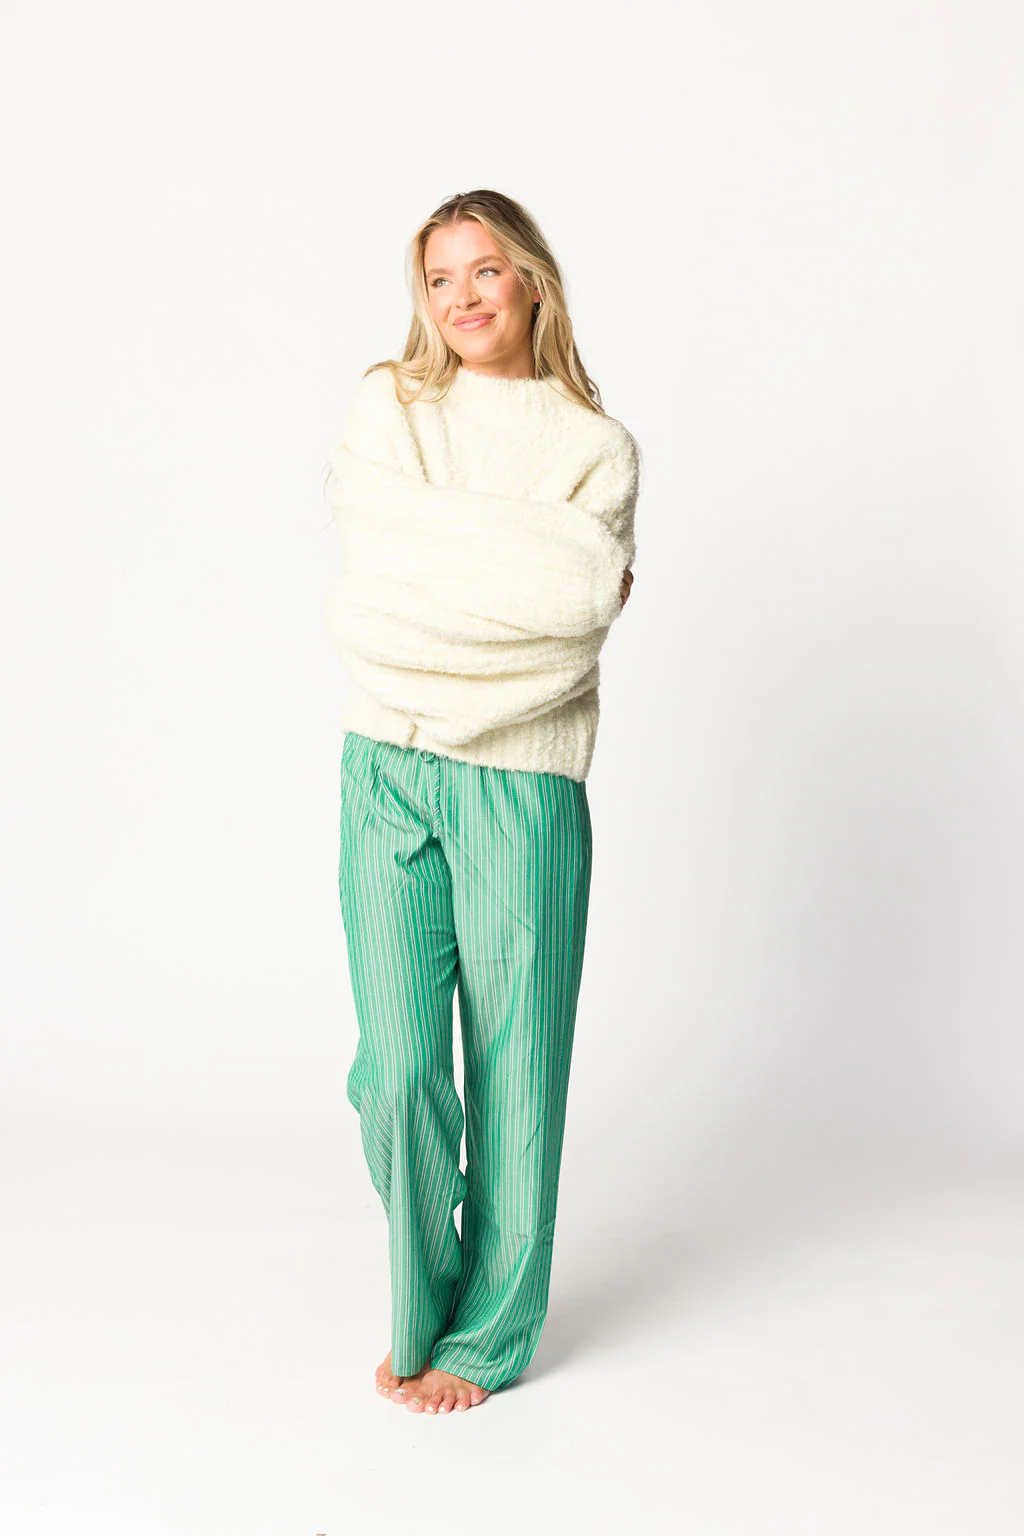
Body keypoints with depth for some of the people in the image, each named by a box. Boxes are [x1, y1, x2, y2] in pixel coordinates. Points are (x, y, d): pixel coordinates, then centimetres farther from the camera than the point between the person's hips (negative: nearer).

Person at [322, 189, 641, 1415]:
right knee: (399, 1062, -1)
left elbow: (579, 610, -9)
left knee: (513, 1065, 2)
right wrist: (540, 563, -6)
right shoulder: (386, 406, 11)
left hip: (523, 781, -1)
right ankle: (421, 1312, 21)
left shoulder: (596, 446, 8)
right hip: (388, 771, 1)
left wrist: (421, 598, -10)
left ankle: (487, 1337, 18)